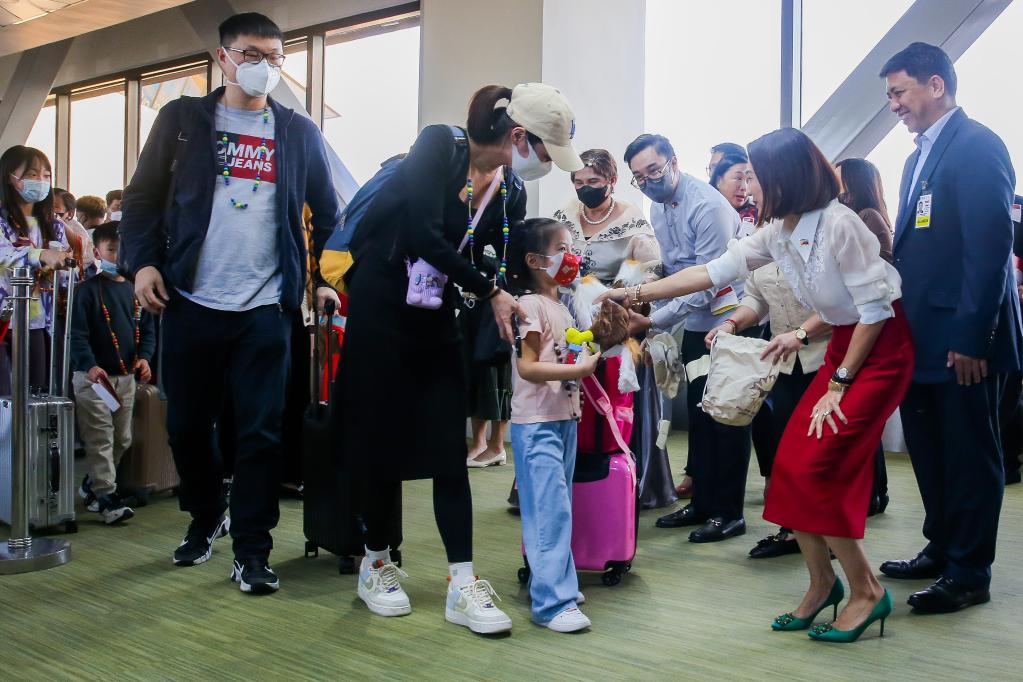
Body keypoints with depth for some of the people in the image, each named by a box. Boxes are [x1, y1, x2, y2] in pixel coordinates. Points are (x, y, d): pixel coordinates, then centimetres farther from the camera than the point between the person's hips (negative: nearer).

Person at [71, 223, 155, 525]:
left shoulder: (135, 290, 11)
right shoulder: (88, 290, -6)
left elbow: (148, 328, 13)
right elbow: (77, 332, -13)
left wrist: (144, 357, -5)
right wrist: (89, 365, -27)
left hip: (126, 376, 6)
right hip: (93, 376, -6)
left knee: (123, 439, 13)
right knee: (100, 438, -8)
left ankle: (91, 485, 30)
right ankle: (107, 498, -3)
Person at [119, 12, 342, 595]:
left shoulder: (300, 132, 8)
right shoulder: (183, 118, 7)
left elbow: (328, 212, 12)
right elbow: (144, 196, 7)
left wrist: (327, 279, 3)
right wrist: (143, 261, -6)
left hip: (266, 307, -1)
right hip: (190, 302, 1)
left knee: (261, 432, -2)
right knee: (188, 425, 11)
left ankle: (252, 550, 9)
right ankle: (206, 518, 34)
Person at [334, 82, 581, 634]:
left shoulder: (512, 196, 1)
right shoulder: (439, 145, -16)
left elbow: (501, 274, 5)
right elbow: (424, 236, -26)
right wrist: (489, 292, -20)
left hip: (437, 319, 5)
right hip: (381, 308, -5)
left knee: (449, 449, -1)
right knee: (383, 441, 4)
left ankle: (462, 586, 3)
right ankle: (376, 565, 23)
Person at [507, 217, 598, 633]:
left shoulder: (561, 305, 15)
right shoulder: (531, 305, -13)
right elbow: (527, 366, -20)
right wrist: (578, 369, -26)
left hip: (565, 419, 9)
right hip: (536, 425, -9)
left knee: (559, 508, 15)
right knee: (550, 510, -10)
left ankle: (557, 582, 26)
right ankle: (552, 603, -7)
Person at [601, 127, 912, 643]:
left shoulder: (837, 224, -22)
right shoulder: (777, 232, 2)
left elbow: (875, 308, -19)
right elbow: (712, 272, 5)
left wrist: (839, 383, -15)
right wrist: (633, 294, 3)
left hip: (882, 348, -8)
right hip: (842, 344, 8)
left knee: (816, 467, -15)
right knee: (790, 464, 0)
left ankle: (866, 591, 1)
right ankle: (822, 582, 16)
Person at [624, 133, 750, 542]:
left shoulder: (708, 206, -21)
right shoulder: (657, 208, 6)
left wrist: (653, 321, -26)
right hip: (695, 324, 8)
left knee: (727, 417, -1)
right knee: (699, 416, 13)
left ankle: (729, 512, 9)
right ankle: (702, 503, 24)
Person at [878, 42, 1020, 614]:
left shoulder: (977, 146, -11)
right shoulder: (922, 155, 16)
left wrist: (972, 337, -21)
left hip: (964, 339, -9)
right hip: (925, 336, 9)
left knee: (969, 456, 2)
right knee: (930, 452, 16)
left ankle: (970, 574, 12)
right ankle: (942, 550, 30)